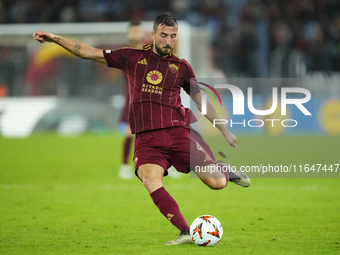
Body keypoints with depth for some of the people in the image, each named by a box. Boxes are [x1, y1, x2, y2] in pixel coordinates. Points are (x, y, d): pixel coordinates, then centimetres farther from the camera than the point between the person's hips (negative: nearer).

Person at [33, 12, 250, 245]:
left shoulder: (181, 67, 11)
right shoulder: (133, 58, 9)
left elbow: (201, 100, 20)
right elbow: (90, 53, 11)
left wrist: (225, 131, 22)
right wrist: (54, 38, 5)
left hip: (178, 132, 1)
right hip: (147, 138, 0)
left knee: (217, 183, -9)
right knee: (151, 181, -30)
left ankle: (225, 170, 29)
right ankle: (186, 233, -28)